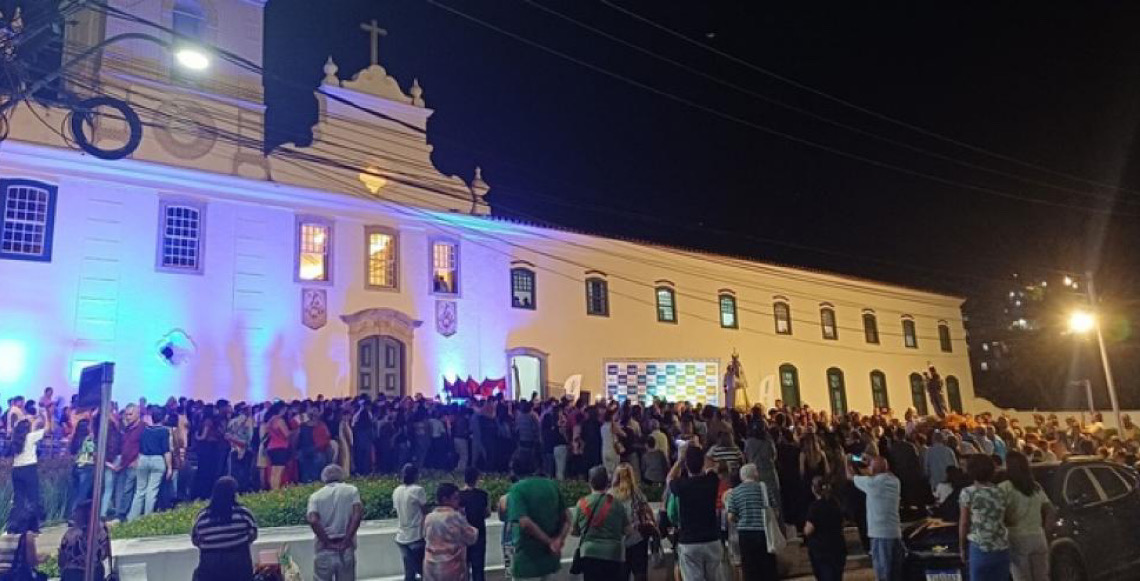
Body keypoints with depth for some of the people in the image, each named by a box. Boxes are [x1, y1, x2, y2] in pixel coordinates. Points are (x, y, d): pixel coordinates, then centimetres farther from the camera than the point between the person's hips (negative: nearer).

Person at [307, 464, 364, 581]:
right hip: (346, 550, 0)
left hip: (324, 551, 0)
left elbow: (313, 520, -14)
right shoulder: (351, 490, 4)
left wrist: (327, 543, -9)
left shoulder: (316, 495, 3)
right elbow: (358, 514, -13)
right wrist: (347, 540, -9)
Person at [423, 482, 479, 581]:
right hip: (452, 568, -5)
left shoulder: (429, 518, -1)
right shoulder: (457, 517, -16)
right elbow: (472, 538, -6)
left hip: (431, 568, 5)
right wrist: (474, 530, 13)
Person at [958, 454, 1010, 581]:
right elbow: (1003, 519, 9)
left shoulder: (967, 492, -6)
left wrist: (962, 547, 4)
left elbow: (964, 523, -4)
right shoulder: (1000, 492, 8)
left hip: (980, 547, -5)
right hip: (1002, 547, 5)